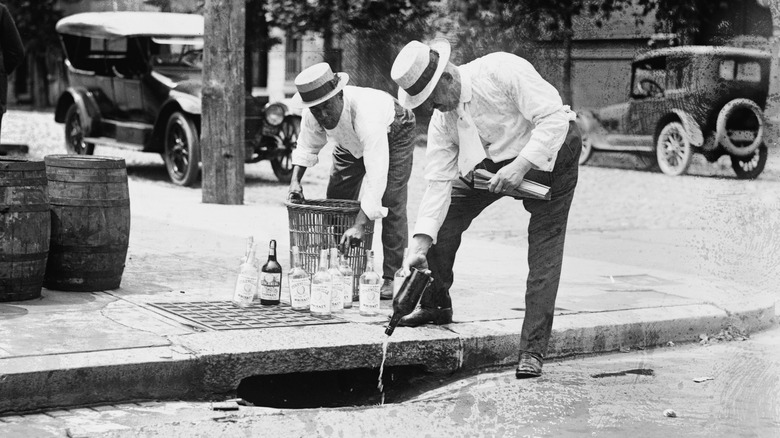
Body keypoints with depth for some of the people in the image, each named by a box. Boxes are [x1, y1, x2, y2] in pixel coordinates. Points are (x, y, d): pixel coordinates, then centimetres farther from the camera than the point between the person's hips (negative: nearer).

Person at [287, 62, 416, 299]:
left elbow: (376, 175, -51)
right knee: (336, 200, 2)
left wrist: (359, 225, -56)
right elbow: (308, 146, -4)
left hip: (392, 134, -6)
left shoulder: (365, 113, -47)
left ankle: (392, 278, -13)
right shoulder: (312, 115, -28)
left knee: (391, 203, -18)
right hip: (351, 142, 6)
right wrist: (295, 179, -21)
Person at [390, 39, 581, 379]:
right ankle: (435, 305, 23)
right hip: (491, 161, 6)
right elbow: (438, 181, -12)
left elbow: (554, 118, -30)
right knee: (442, 219, 0)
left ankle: (533, 351, -9)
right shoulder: (442, 120, -11)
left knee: (544, 251, -13)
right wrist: (420, 244, -21)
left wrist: (521, 165, -38)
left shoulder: (503, 71, -30)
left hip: (549, 153, -6)